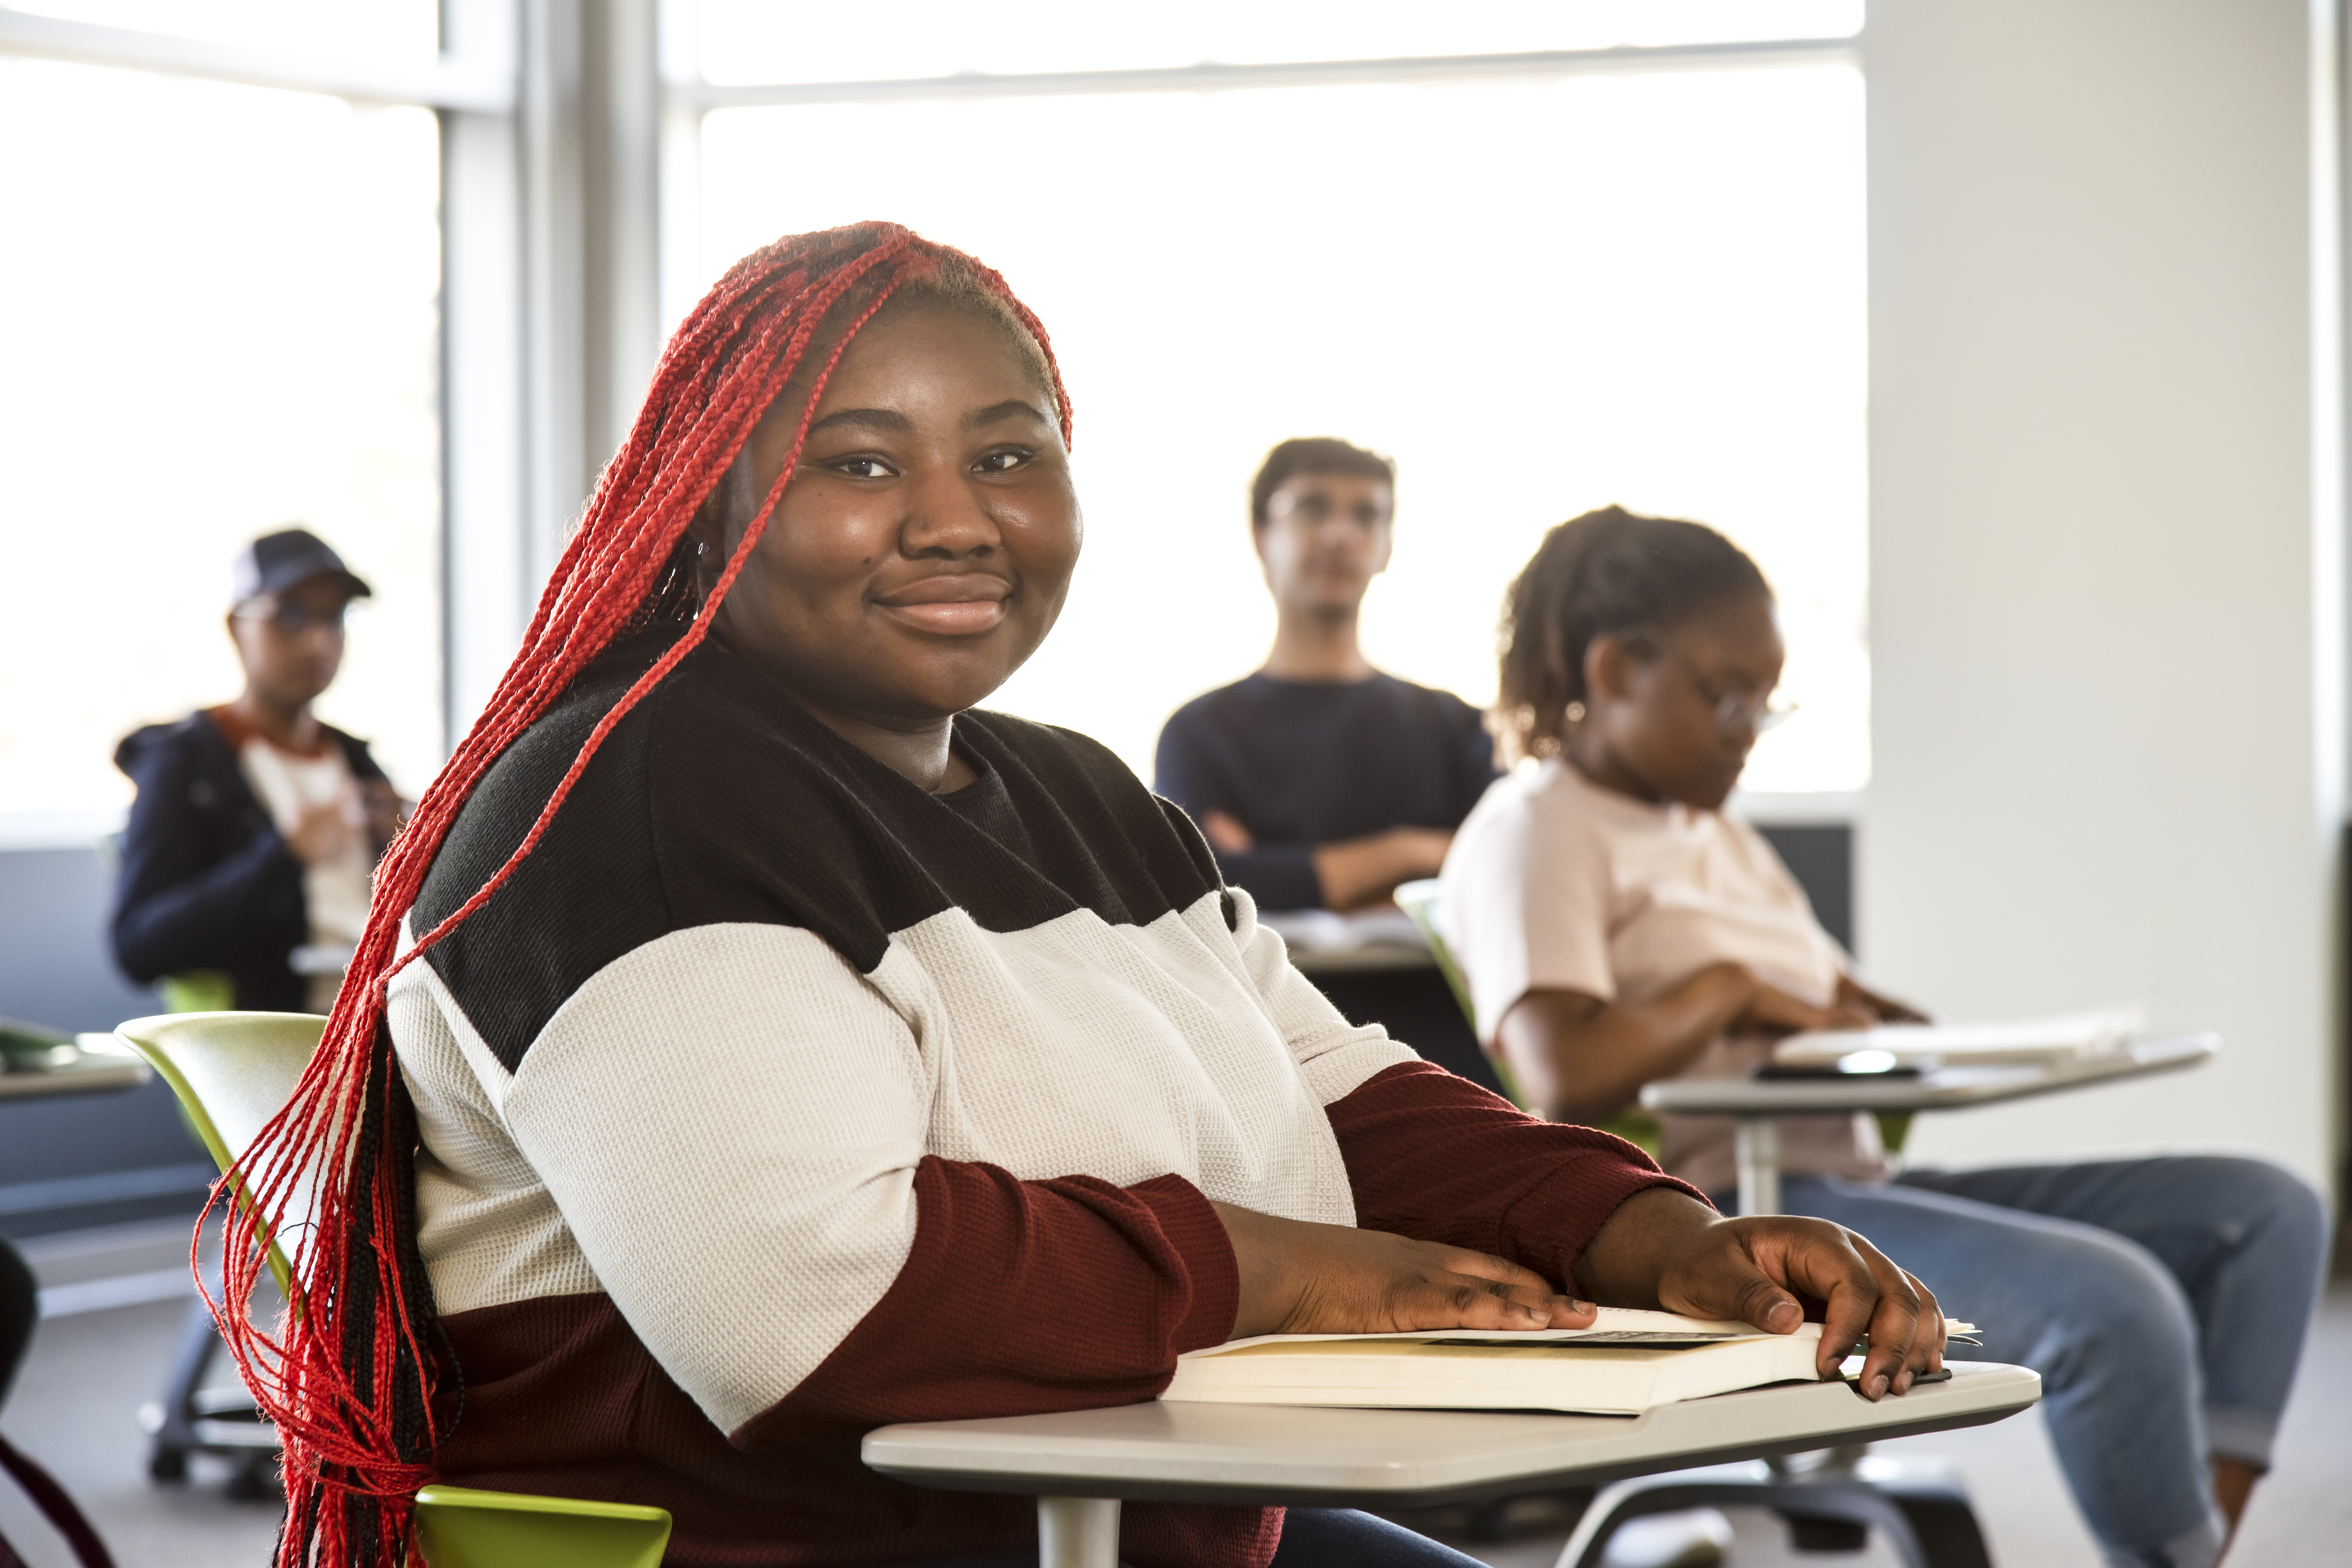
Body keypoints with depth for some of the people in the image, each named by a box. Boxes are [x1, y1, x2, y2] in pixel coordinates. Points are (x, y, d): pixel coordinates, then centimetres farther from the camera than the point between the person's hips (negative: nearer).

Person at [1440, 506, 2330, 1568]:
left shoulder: (1712, 834, 25)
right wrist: (1729, 990, -10)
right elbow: (1567, 1077, -23)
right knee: (2113, 1303, -31)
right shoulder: (1532, 833, -5)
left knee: (2269, 1212, 0)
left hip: (1841, 1182, 10)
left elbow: (1845, 1007, 26)